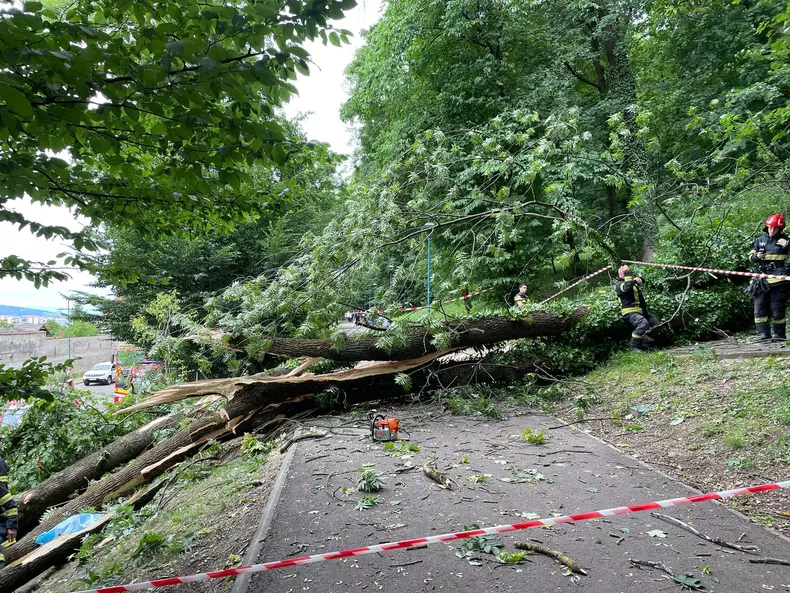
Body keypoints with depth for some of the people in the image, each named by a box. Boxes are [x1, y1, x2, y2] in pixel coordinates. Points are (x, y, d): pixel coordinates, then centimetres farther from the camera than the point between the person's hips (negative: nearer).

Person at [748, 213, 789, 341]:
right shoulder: (759, 240, 13)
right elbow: (751, 257, 17)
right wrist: (756, 256, -4)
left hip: (778, 279, -3)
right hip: (762, 278, 3)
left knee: (777, 308, -1)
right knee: (760, 307, 1)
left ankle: (779, 334, 10)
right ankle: (763, 334, 6)